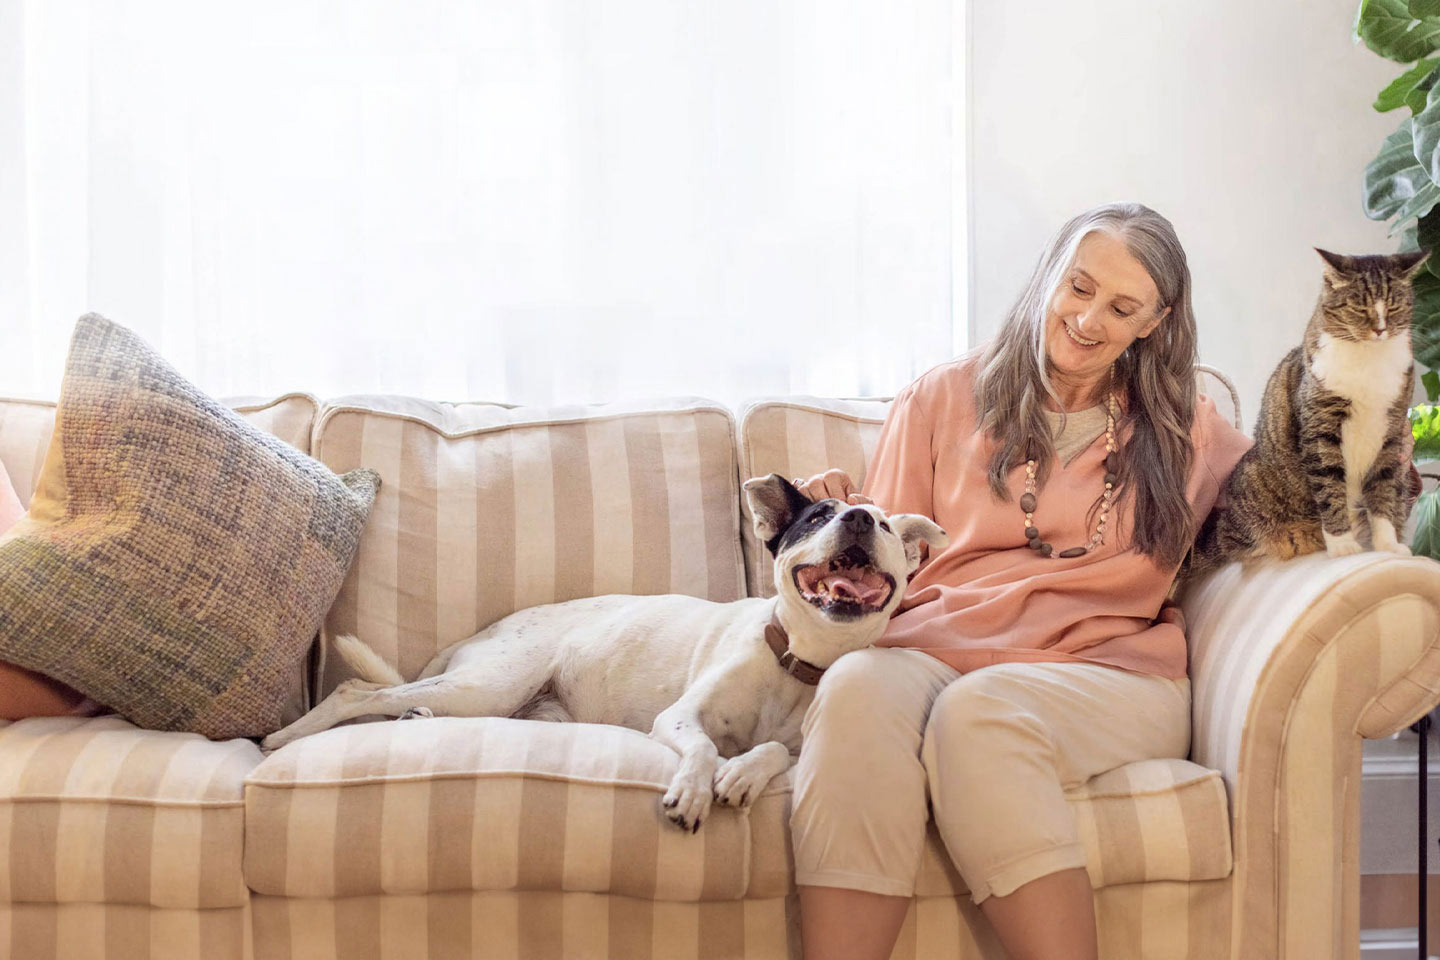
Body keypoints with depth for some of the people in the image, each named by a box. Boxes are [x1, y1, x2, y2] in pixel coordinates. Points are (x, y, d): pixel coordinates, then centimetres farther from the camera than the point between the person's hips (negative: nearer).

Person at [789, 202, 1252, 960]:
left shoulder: (1183, 430, 21)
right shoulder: (943, 400, 17)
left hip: (1101, 672, 0)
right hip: (927, 654, 0)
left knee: (979, 711, -36)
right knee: (859, 688, -36)